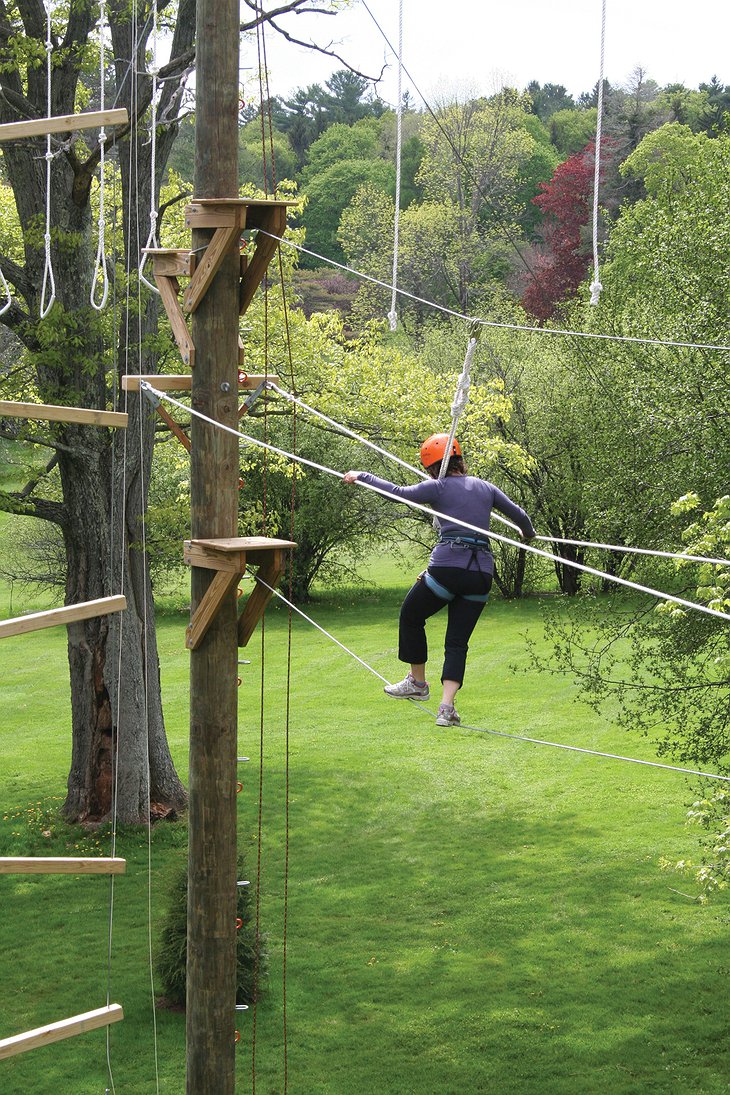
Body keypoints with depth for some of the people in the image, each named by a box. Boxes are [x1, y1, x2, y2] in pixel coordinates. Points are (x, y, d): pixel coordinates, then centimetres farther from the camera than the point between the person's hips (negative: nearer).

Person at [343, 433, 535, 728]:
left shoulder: (438, 487, 3)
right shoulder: (485, 487, 17)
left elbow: (399, 493, -3)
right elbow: (518, 514, 23)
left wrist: (362, 477, 7)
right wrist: (528, 533, 45)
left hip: (447, 567, -5)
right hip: (482, 572, 5)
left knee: (410, 615, 22)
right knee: (458, 642, 8)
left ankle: (417, 682, 31)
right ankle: (446, 706, -8)